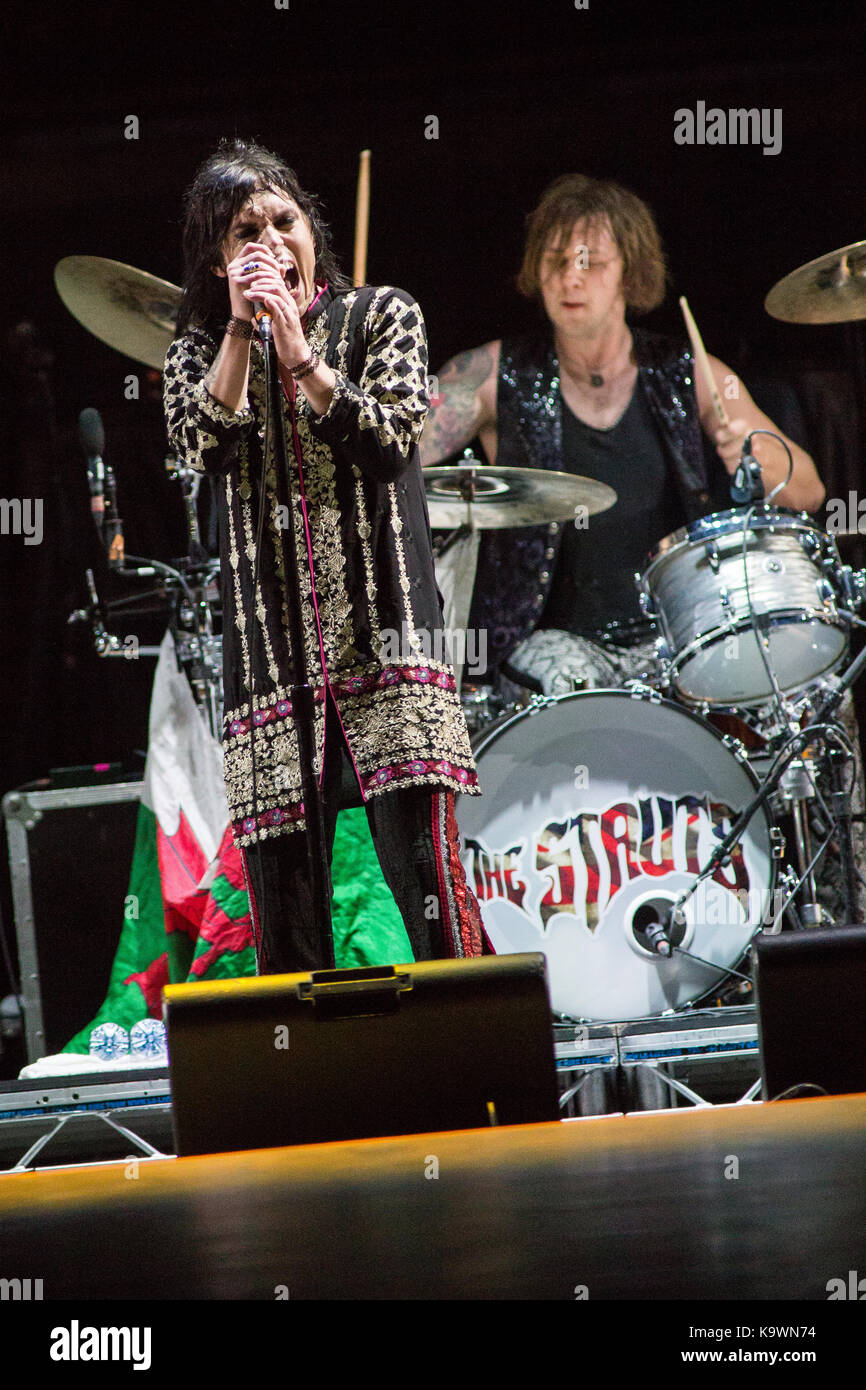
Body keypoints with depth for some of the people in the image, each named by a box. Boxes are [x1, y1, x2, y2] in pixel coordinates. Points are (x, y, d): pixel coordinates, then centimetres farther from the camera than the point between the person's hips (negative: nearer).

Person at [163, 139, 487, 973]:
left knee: (424, 872, -13)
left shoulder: (378, 317, 11)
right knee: (278, 888, -1)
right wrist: (240, 326, -7)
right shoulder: (200, 349, 15)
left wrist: (299, 351, -9)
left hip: (382, 629, -2)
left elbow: (390, 437, -3)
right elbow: (201, 443, -4)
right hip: (268, 641, 2)